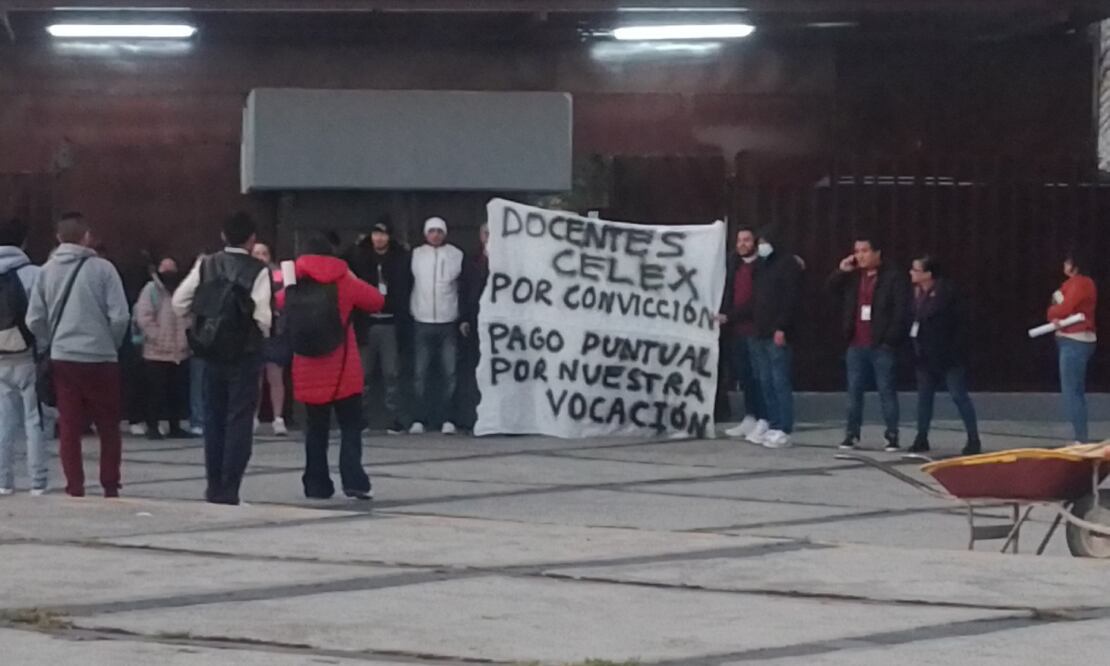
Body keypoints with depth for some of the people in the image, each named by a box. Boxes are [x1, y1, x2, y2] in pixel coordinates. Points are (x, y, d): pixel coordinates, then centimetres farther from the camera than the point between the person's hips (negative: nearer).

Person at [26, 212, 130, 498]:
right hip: (100, 359, -3)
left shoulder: (47, 271, 2)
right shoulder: (102, 268, -9)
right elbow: (120, 316, -11)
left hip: (62, 359, 3)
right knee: (108, 427, 10)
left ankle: (74, 488, 5)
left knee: (69, 427, 7)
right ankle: (110, 487, 10)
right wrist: (111, 344, 7)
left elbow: (34, 320, 2)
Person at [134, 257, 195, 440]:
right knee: (156, 392, -3)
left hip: (180, 352, 5)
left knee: (178, 393, 9)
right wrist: (158, 338, -16)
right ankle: (152, 427, 4)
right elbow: (144, 317, -12)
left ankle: (175, 427, 17)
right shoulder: (151, 290, -4)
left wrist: (188, 338, 2)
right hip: (156, 352, -5)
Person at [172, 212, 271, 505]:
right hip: (244, 353, -4)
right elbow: (264, 317, -17)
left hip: (211, 352, 4)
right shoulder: (258, 271, -11)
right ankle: (229, 489, -4)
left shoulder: (206, 266, 2)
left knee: (213, 418, 15)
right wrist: (263, 333, 5)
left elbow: (179, 304, 0)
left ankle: (214, 487, 18)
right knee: (239, 420, 1)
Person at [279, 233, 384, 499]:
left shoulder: (293, 288, 5)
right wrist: (353, 280, 18)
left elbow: (279, 301, 26)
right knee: (351, 426, 2)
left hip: (309, 373, 3)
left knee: (316, 429, 12)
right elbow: (377, 300, 5)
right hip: (342, 371, -3)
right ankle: (354, 481, -10)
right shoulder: (342, 281, -3)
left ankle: (317, 485, 10)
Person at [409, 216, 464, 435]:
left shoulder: (456, 255, 1)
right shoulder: (416, 255, 3)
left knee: (450, 372, -1)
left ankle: (448, 418, 4)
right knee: (420, 373, 1)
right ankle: (420, 418, 6)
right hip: (422, 322, 1)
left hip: (448, 322, -1)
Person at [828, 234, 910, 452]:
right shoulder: (851, 277, 12)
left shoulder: (894, 278, -5)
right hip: (856, 345, 5)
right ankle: (852, 434, 14)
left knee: (886, 391, -1)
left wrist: (890, 340, -14)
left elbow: (901, 313, -9)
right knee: (854, 391, 8)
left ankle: (892, 436, 4)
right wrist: (841, 271, -3)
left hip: (881, 346, -5)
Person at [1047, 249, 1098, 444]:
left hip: (1075, 342, -11)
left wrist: (1052, 312, 2)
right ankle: (1081, 437, 16)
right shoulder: (1073, 283, 18)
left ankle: (1082, 439, -12)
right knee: (1076, 391, 13)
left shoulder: (1079, 283, -14)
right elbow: (1058, 307, 10)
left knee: (1071, 391, -11)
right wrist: (1055, 317, -12)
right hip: (1073, 341, 11)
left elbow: (1064, 309, -20)